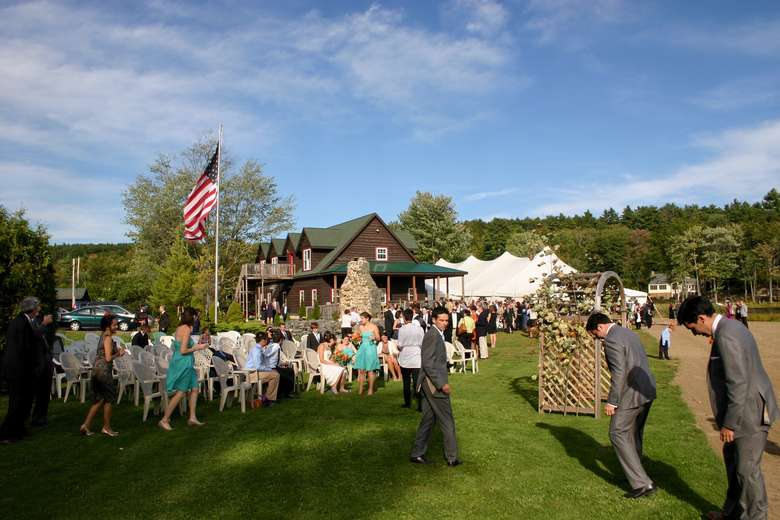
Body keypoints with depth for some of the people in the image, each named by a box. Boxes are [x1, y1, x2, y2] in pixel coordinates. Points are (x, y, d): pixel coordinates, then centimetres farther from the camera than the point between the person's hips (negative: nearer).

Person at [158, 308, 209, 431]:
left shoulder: (179, 328, 10)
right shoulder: (187, 329, -18)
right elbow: (183, 351, -21)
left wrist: (196, 344, 14)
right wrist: (198, 348, -10)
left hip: (179, 361, 10)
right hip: (183, 363, -10)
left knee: (194, 389, 13)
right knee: (180, 393, -1)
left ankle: (192, 418, 18)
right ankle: (164, 420, 7)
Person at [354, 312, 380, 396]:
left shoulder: (374, 327, -3)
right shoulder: (360, 327, 8)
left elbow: (378, 339, -2)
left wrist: (374, 338, -22)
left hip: (371, 349, -4)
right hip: (362, 349, 4)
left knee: (370, 370, 0)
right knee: (361, 370, 2)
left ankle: (371, 389, 9)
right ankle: (360, 389, 8)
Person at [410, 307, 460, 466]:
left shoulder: (436, 335, 14)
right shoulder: (433, 335, -18)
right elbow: (427, 363, -23)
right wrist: (442, 384, -22)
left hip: (430, 385, 10)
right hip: (435, 385, -10)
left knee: (428, 419, 14)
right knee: (447, 421, 1)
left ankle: (417, 453, 21)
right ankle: (452, 457, 12)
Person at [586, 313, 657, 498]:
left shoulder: (612, 340, -16)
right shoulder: (629, 333, 14)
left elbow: (619, 373, -21)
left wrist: (612, 401, -16)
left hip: (632, 394, -10)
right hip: (647, 391, 10)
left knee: (618, 434, -4)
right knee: (634, 433, 21)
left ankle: (642, 483, -5)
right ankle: (634, 472, 36)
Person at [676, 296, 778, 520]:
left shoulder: (726, 337, -26)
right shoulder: (729, 326, 6)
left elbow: (738, 384, -25)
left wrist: (729, 424, -18)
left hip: (750, 412, -11)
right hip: (745, 409, 11)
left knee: (747, 469, 4)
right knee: (732, 459, 22)